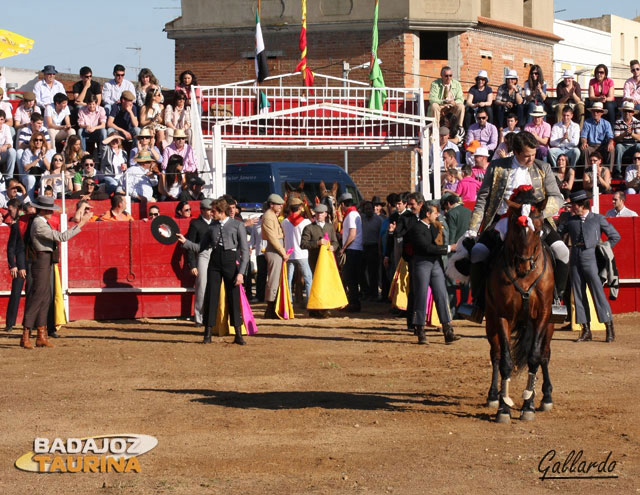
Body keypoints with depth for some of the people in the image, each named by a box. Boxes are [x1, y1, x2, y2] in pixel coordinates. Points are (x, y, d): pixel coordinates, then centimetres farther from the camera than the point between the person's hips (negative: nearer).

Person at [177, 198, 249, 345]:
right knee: (211, 296, 0)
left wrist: (241, 272, -10)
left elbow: (245, 250, -3)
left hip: (232, 261, -3)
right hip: (215, 261, 4)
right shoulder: (212, 226, 14)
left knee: (234, 297, -2)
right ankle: (208, 334, 4)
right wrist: (185, 241, 1)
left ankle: (238, 335, 6)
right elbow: (200, 247, 16)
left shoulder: (237, 225, 1)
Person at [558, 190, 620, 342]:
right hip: (576, 261, 4)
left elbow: (615, 236, 8)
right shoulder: (571, 221, 12)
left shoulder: (598, 219, 4)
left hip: (591, 260, -4)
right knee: (579, 295, 3)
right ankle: (586, 330, 9)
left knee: (598, 293, -7)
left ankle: (610, 329, -2)